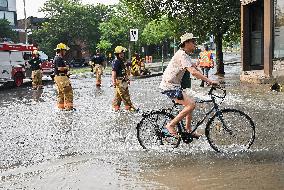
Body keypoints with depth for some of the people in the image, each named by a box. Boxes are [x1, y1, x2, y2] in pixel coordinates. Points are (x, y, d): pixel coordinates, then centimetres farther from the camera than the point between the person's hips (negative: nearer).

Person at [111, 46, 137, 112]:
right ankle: (129, 107, 4)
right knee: (125, 95, -3)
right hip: (119, 81, -9)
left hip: (123, 81, 9)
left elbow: (126, 71, 23)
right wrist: (114, 82, -27)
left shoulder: (123, 61, 14)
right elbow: (113, 72, -21)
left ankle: (116, 107, 21)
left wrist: (128, 79, 26)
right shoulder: (116, 62, -16)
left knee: (118, 95, 14)